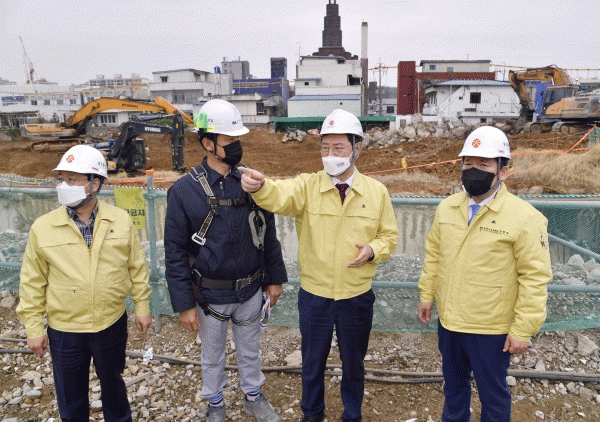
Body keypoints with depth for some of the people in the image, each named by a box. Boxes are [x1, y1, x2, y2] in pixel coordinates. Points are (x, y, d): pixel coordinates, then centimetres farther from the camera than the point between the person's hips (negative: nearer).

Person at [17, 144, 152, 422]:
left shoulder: (121, 221, -8)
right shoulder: (43, 228, -10)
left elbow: (137, 267, 1)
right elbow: (32, 282, -3)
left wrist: (142, 306, 3)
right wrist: (34, 328, -1)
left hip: (112, 324, 1)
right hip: (64, 330, 0)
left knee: (113, 384, 23)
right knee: (70, 398, 18)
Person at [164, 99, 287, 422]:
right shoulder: (184, 190, -14)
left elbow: (268, 234, 4)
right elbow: (175, 252, -11)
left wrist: (274, 278, 6)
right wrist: (184, 304, -11)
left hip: (251, 290, 3)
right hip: (211, 296, -2)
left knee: (249, 350, 23)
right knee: (213, 356, 20)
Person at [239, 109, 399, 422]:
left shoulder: (376, 192, -5)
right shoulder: (307, 186, -9)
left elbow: (389, 234, 6)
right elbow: (279, 196, -31)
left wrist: (374, 249, -16)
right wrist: (259, 186, -53)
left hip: (357, 297, 1)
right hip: (314, 295, 0)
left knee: (353, 363, 20)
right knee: (312, 361, 20)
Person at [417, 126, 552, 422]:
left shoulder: (525, 218, -17)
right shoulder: (447, 208, 0)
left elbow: (535, 277, -15)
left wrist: (523, 330, -14)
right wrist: (426, 294, 9)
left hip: (491, 330, -5)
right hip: (448, 321, 5)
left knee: (493, 395, 15)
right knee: (453, 385, 26)